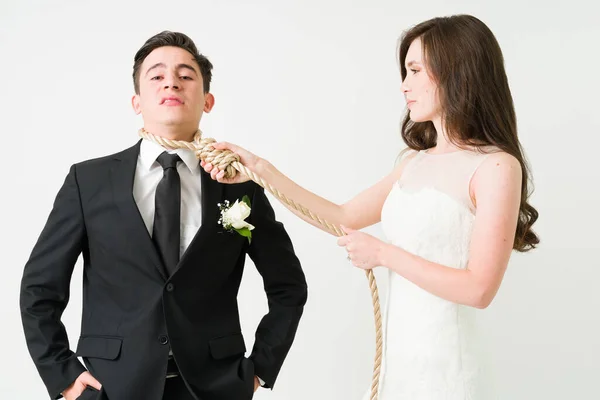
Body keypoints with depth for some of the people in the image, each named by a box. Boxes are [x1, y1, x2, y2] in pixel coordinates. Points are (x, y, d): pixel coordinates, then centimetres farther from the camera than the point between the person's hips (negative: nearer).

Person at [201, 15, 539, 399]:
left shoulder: (496, 167, -13)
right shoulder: (414, 161, 8)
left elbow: (479, 289, -18)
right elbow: (343, 219, 9)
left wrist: (384, 254, -14)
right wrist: (260, 169, 6)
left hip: (444, 361, -6)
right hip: (399, 352, 7)